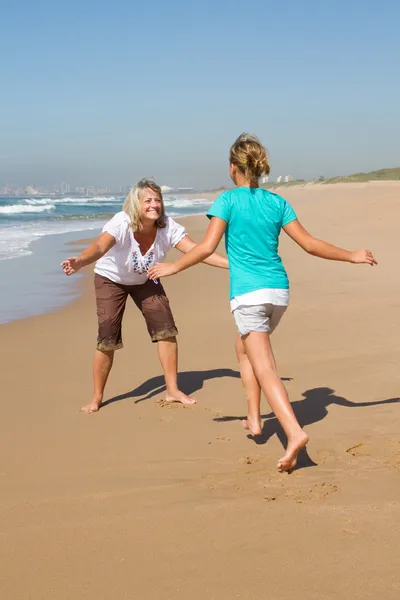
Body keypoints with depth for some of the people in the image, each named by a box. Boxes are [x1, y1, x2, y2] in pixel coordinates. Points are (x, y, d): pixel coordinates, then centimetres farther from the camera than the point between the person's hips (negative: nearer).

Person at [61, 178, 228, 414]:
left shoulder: (168, 227, -25)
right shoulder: (121, 224, -36)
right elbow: (99, 247, -53)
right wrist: (79, 261, -75)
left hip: (144, 280, 4)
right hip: (111, 279, -4)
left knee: (166, 329, -4)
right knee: (108, 339, -10)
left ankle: (173, 390, 10)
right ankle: (97, 398, 8)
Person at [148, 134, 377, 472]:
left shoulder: (228, 200, -4)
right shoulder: (277, 202, 8)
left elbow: (207, 247, -12)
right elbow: (309, 244, 7)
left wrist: (173, 268, 1)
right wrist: (351, 257, 19)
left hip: (249, 294, -6)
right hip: (279, 291, 6)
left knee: (264, 367, -9)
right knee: (244, 348, 27)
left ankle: (295, 433, -26)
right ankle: (254, 419, 27)